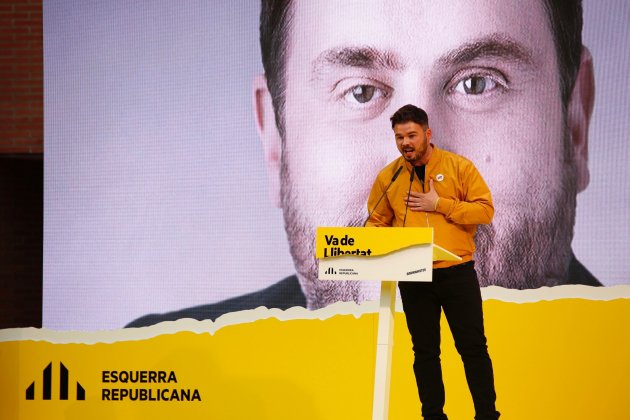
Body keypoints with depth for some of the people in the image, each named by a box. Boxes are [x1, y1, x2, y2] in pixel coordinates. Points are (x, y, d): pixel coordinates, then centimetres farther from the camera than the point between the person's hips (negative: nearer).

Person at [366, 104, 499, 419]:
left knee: (473, 347, 2)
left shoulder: (459, 167, -2)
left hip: (457, 272, -2)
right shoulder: (388, 177, 5)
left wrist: (439, 204, -14)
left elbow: (485, 210, -7)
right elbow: (377, 223, 11)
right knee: (425, 351, 10)